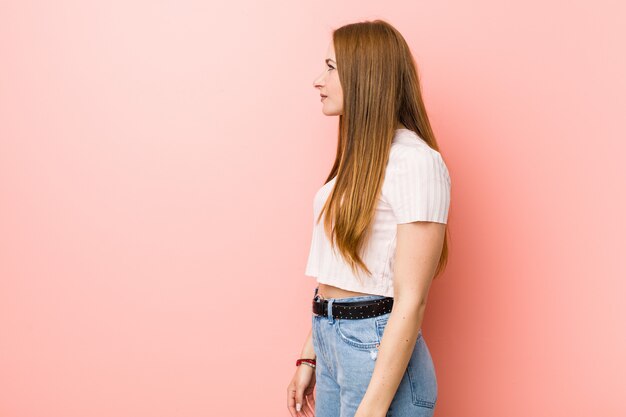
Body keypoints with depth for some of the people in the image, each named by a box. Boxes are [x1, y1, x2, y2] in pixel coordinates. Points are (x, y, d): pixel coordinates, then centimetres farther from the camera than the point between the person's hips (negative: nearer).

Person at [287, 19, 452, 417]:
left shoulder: (416, 161, -16)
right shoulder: (360, 159, 10)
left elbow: (411, 300, -20)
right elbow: (334, 279, 12)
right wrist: (310, 356, 12)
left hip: (379, 349, -8)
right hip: (331, 340, 8)